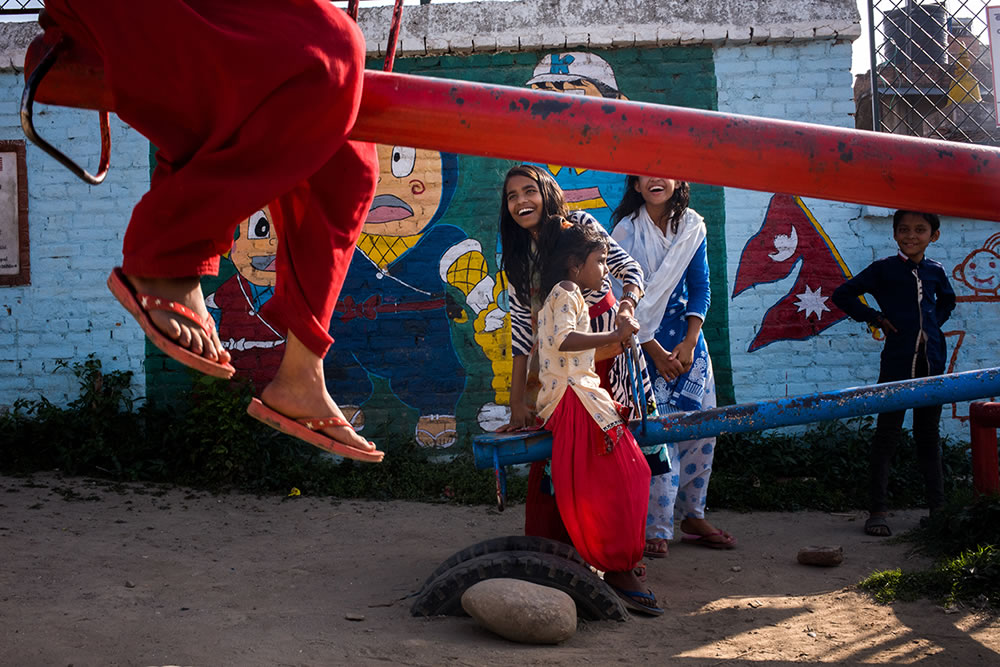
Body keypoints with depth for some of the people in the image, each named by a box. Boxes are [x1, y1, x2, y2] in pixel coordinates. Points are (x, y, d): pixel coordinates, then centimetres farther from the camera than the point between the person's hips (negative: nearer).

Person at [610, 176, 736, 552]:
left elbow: (700, 287, 5)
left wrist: (689, 342, -7)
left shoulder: (692, 226, 5)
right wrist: (655, 351, -12)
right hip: (644, 341, -4)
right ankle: (656, 529, 2)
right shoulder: (626, 230, -6)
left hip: (687, 338, 4)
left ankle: (693, 517, 19)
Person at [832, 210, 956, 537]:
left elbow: (947, 300, 30)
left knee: (929, 436, 12)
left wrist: (934, 325, 13)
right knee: (886, 437, -2)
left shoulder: (935, 272, 10)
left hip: (931, 363, 4)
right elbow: (842, 295, 1)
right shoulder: (884, 269, -2)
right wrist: (876, 318, -4)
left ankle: (938, 507, 21)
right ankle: (878, 511, 2)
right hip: (896, 364, -4)